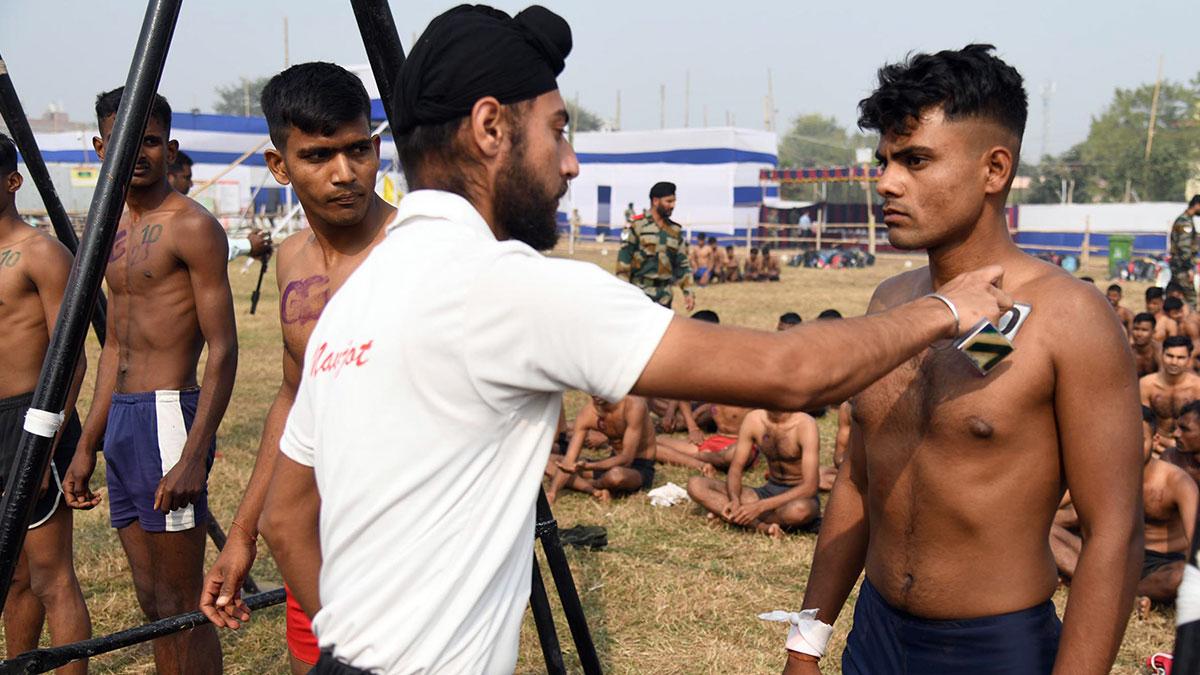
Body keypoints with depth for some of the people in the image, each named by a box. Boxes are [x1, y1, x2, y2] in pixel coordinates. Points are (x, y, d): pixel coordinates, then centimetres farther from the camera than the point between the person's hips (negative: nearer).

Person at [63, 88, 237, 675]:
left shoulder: (192, 227, -9)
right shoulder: (113, 232, 17)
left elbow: (223, 350, -14)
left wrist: (194, 455, -21)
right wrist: (86, 447, 20)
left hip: (167, 416, -9)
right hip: (121, 420, 9)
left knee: (181, 605, -3)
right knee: (151, 601, 14)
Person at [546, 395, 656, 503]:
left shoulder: (634, 405, -26)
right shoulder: (587, 413, -11)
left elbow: (626, 458, -28)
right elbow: (568, 461, -13)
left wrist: (588, 466, -41)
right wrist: (551, 493, -27)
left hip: (641, 468, -6)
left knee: (616, 474, -42)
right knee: (548, 462, -3)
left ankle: (588, 484, -9)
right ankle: (596, 491, -19)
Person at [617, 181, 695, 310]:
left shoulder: (675, 231, 10)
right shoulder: (637, 226, -6)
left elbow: (682, 264, 13)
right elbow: (623, 260, -7)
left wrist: (688, 292, 4)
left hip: (664, 296, 5)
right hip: (639, 293, -5)